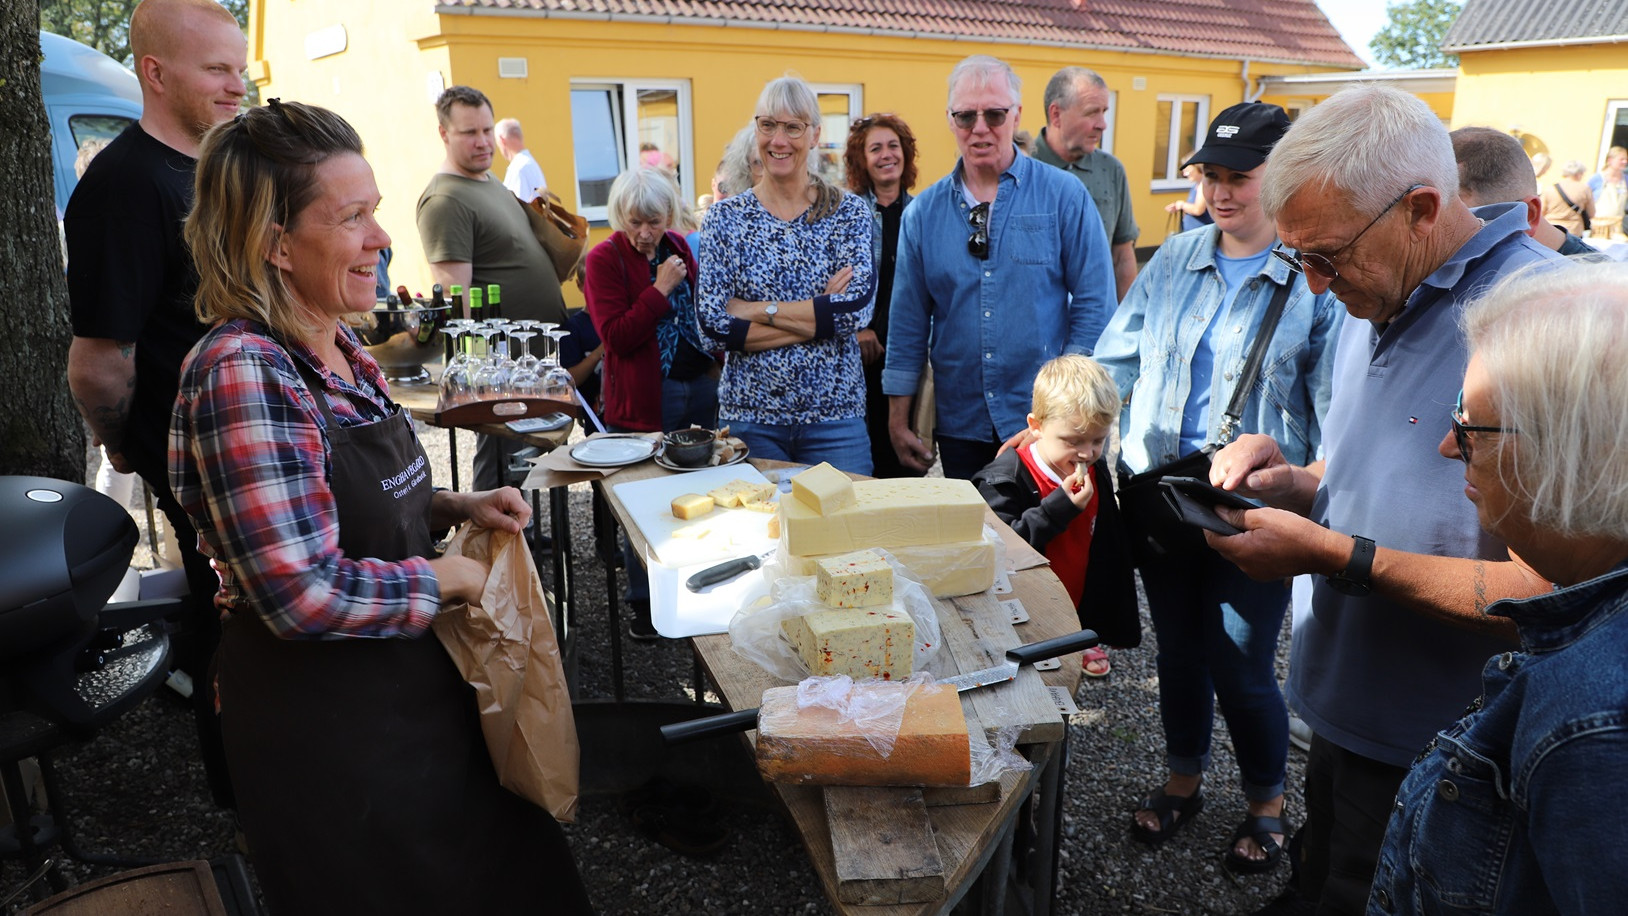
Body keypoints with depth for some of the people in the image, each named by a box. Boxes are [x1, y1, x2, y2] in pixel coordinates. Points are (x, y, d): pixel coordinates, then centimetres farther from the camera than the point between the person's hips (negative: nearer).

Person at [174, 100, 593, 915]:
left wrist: (456, 507, 0)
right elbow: (306, 594, -31)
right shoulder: (243, 374, -25)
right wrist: (445, 579, -17)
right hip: (322, 720, -8)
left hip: (404, 686, 8)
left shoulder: (337, 346, 3)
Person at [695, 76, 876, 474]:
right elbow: (713, 329, -9)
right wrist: (821, 313, -13)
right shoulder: (725, 217, 1)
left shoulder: (849, 212, 1)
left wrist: (757, 310, -14)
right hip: (749, 415, 0)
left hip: (835, 413, 0)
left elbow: (859, 306, -14)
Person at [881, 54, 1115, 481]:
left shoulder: (1064, 197, -3)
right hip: (960, 427, 3)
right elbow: (908, 322, 7)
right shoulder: (924, 212, 5)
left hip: (1047, 426, -2)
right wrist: (898, 421, 5)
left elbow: (1094, 306, -3)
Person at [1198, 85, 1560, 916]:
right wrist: (1292, 483, -3)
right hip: (1344, 714, 8)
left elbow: (1556, 589, -28)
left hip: (1432, 760, -8)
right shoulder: (1375, 308, 5)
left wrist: (1335, 555, -26)